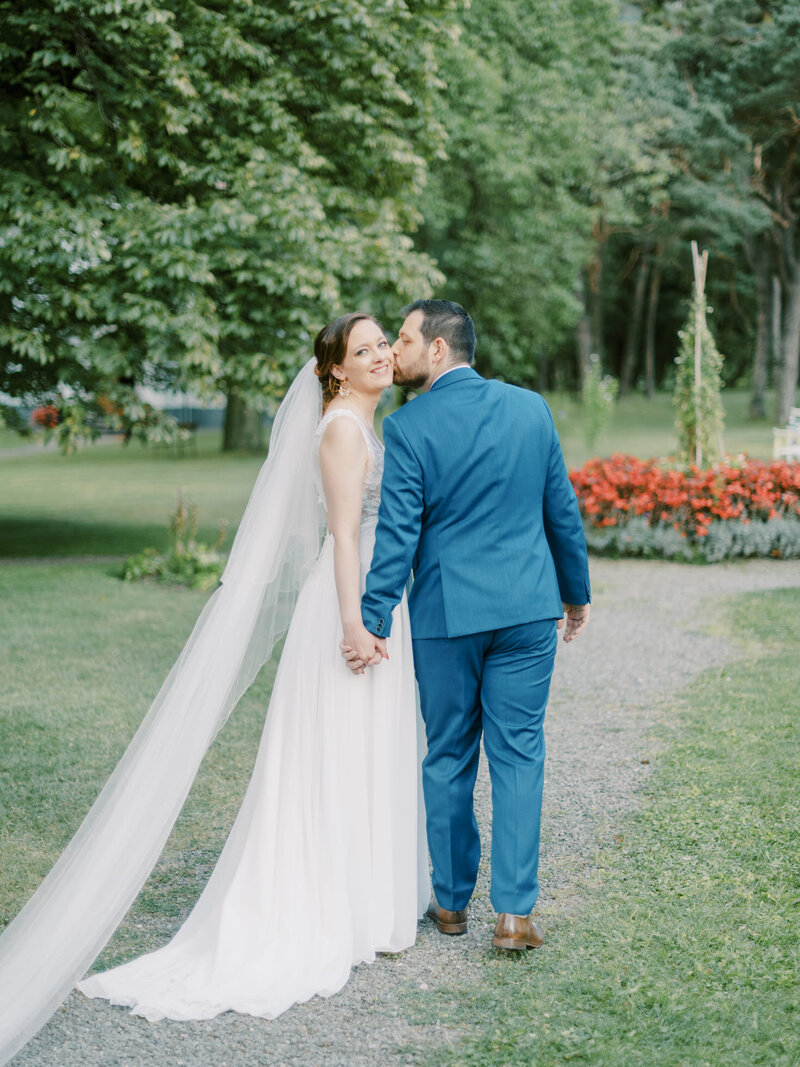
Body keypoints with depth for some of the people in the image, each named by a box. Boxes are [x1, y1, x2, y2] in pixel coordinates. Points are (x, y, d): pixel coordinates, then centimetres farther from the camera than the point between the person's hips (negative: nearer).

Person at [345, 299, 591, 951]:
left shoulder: (408, 427, -9)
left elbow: (397, 533, -12)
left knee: (449, 757, 11)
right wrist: (577, 593, 19)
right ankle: (514, 912, 2)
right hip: (528, 609, 2)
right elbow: (563, 510, 9)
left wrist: (373, 623, -8)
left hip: (446, 614, -2)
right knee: (519, 755, 5)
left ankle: (452, 900, 23)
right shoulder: (531, 408, 3)